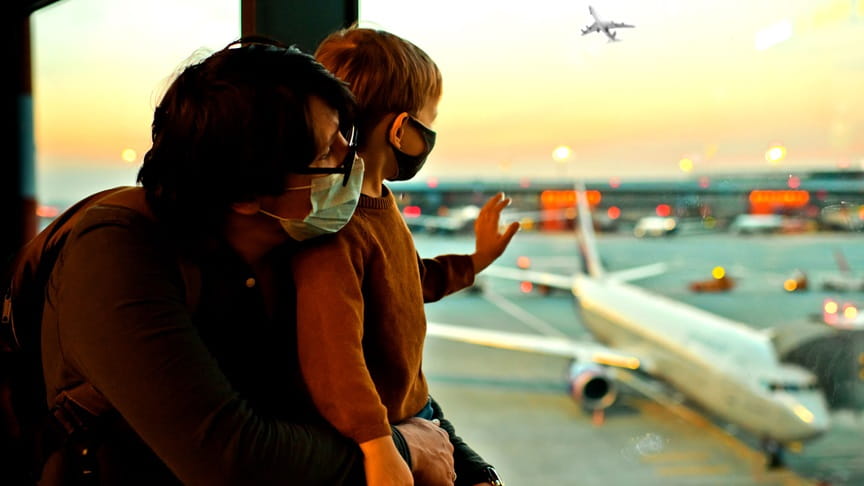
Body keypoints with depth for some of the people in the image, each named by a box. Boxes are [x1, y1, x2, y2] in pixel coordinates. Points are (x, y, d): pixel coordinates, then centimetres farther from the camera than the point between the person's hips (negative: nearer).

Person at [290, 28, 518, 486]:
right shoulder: (335, 227, -29)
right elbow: (333, 349, -37)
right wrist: (377, 446, -42)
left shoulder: (380, 200, 5)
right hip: (361, 431, -9)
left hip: (413, 409, 10)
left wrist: (474, 262, 32)